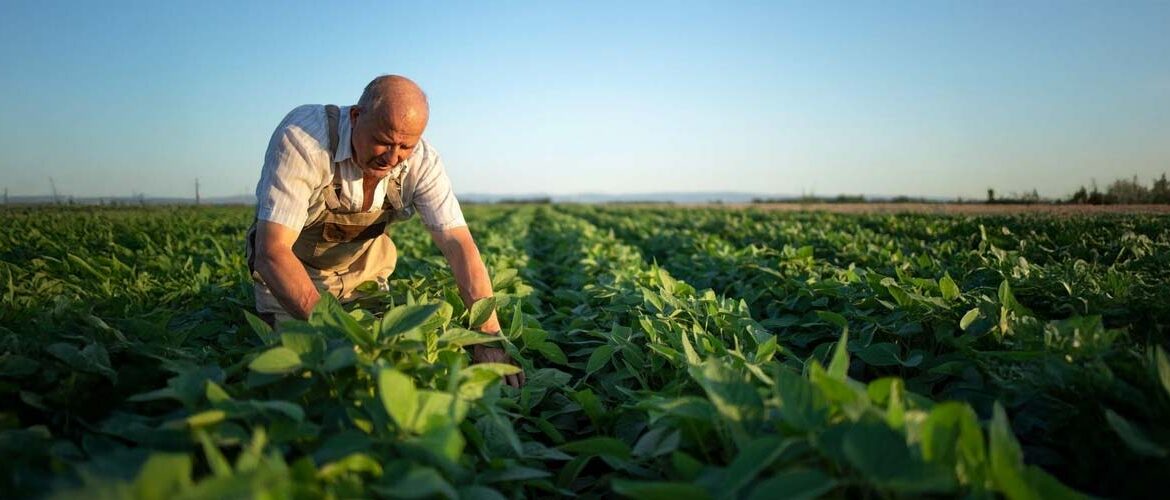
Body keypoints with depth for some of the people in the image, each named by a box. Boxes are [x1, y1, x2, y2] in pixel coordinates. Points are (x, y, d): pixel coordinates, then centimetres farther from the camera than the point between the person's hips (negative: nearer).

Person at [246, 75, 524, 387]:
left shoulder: (422, 163, -23)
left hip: (362, 269, 3)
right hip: (289, 269, -3)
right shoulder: (302, 137, -34)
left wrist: (489, 337, -40)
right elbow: (272, 251, -39)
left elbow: (460, 247, -27)